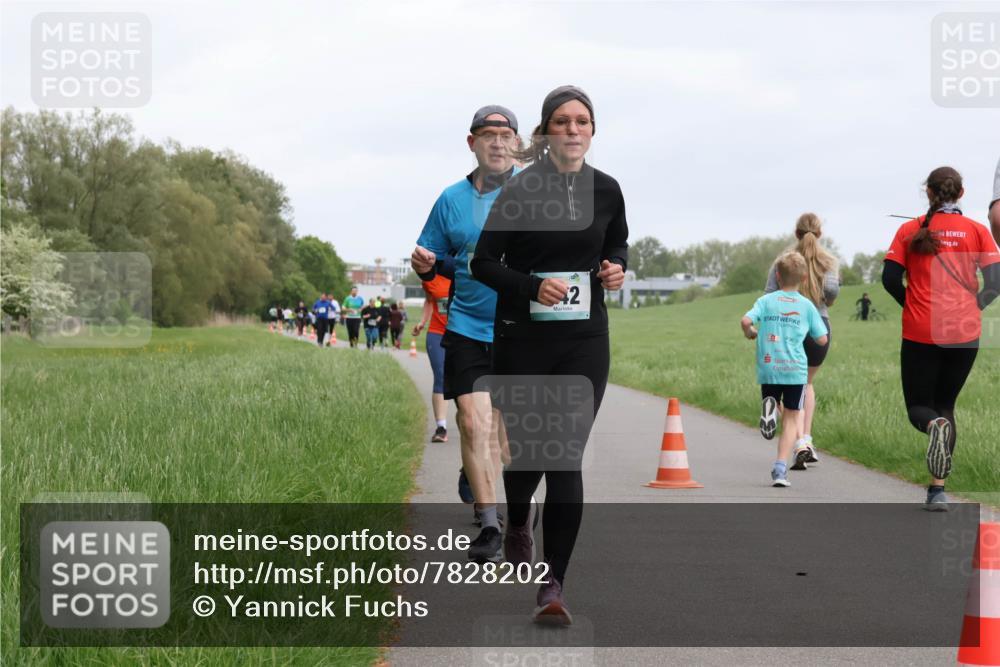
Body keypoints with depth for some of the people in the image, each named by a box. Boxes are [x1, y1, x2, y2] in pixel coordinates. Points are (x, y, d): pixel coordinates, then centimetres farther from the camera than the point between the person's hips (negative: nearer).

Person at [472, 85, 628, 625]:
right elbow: (483, 262, -4)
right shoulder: (520, 190, -7)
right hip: (522, 337, -1)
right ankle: (517, 524, 45)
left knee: (567, 456, -9)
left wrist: (616, 268, -2)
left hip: (584, 341, 1)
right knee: (527, 449, 9)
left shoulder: (606, 190, 2)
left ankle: (553, 586, -8)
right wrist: (532, 286, -20)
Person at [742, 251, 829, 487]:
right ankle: (780, 468, -5)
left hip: (768, 368, 0)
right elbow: (822, 340, 5)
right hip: (796, 369, 0)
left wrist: (750, 333, 11)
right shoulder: (807, 305, 5)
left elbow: (746, 320, -11)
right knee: (791, 418, 6)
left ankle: (769, 407, -16)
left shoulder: (766, 300, 4)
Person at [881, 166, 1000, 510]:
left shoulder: (911, 230, 1)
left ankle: (935, 426, -28)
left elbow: (889, 278, -4)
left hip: (919, 334, -1)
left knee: (918, 406, 10)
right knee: (945, 404, 15)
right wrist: (972, 307, 14)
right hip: (964, 334, 1)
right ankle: (937, 489, 7)